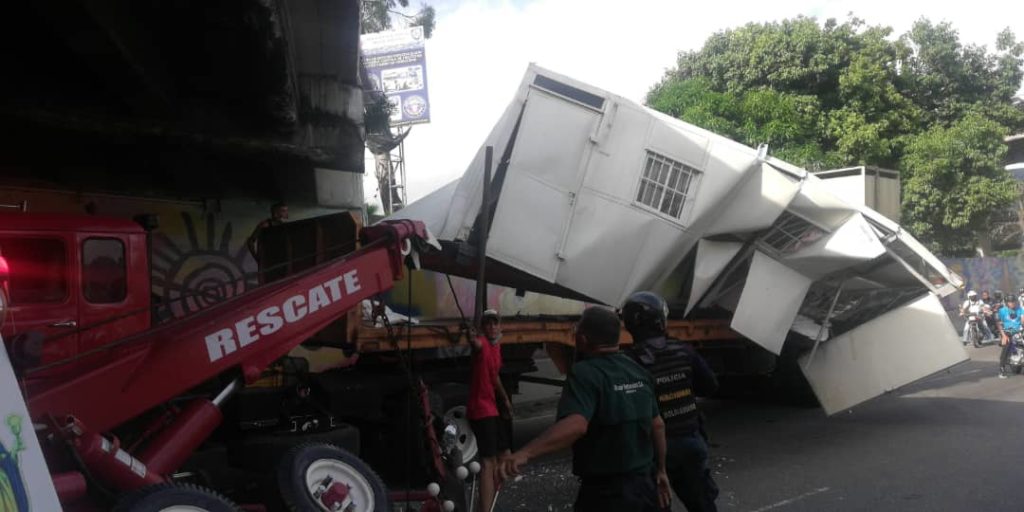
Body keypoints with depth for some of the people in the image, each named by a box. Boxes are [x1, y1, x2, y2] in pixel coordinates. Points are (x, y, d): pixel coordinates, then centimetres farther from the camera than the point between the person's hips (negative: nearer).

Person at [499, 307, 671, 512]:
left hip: (606, 494, -7)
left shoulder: (585, 373, -20)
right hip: (644, 485, 7)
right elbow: (658, 425, 11)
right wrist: (660, 470, 23)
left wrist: (525, 453, -45)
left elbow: (575, 425, -37)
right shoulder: (638, 370, 4)